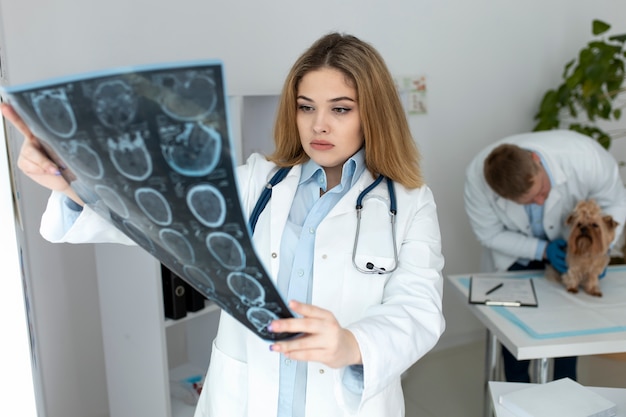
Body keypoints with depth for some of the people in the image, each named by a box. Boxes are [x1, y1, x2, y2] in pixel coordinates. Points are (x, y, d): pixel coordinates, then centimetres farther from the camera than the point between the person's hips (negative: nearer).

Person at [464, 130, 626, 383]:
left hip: (569, 249, 1)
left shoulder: (586, 157, -37)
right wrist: (542, 250, -29)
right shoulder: (477, 177, -35)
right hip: (514, 253, 0)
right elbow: (489, 234, -19)